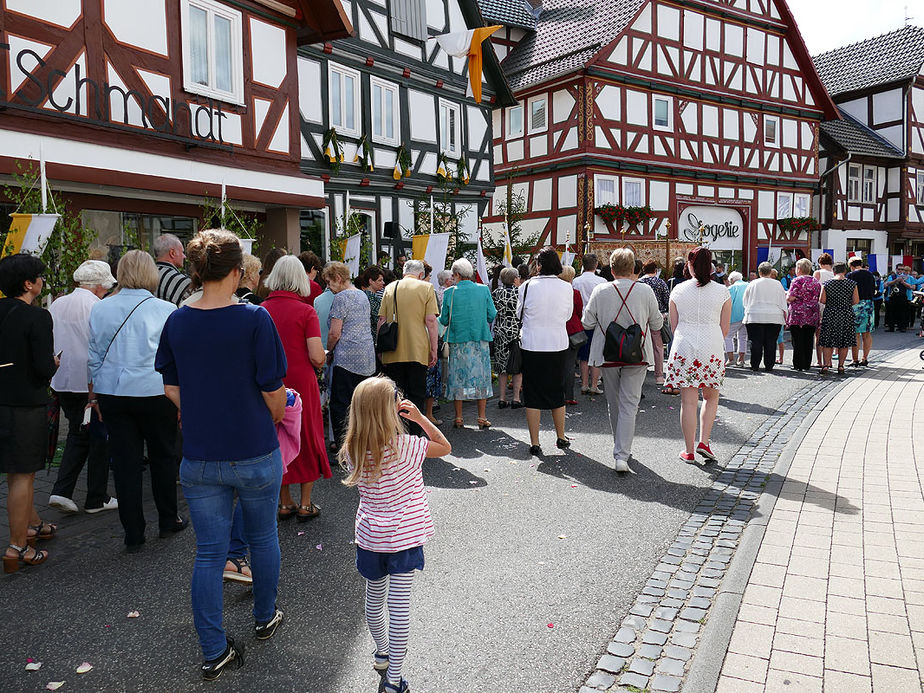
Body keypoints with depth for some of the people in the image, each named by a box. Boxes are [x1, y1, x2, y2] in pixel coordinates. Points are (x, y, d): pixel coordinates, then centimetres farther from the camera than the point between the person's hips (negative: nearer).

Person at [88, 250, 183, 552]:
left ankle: (133, 535, 14)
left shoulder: (99, 309, 3)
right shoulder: (166, 310, -7)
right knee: (163, 457, 13)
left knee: (124, 462, 7)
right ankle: (168, 521, 26)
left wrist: (96, 395, 18)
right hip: (155, 393, -2)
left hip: (112, 394, 3)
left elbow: (94, 358, 9)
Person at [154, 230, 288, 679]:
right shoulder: (253, 318, -15)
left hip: (199, 457, 3)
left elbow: (171, 389, 6)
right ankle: (265, 619, 39)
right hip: (254, 453, -3)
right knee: (262, 538, 19)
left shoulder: (177, 321, -2)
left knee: (209, 553, 11)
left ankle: (214, 652, 18)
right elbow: (274, 391, -13)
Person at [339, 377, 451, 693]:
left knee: (374, 597, 23)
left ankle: (382, 654, 43)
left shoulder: (352, 451, -9)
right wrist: (420, 417, -9)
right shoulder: (404, 447, -20)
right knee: (399, 605, 5)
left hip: (369, 536, 5)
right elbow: (445, 447, -7)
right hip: (403, 536, -4)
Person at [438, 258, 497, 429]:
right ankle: (482, 418, 10)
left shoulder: (449, 293, -6)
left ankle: (459, 418, 11)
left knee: (458, 377, 8)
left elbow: (444, 320, -2)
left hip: (457, 340, -1)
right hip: (480, 339, 1)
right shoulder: (484, 290, -2)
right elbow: (492, 315, 1)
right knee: (480, 376, 9)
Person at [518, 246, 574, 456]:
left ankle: (535, 444, 7)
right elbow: (568, 315, 10)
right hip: (558, 344, 2)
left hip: (531, 345, -2)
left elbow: (520, 315, 5)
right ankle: (561, 438, 29)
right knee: (557, 391, 17)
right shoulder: (566, 288, -4)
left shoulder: (526, 287, -9)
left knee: (533, 394, 5)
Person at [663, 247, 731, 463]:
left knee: (688, 402, 4)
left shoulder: (678, 291, 2)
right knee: (711, 397, 19)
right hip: (712, 349, 0)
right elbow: (725, 328, 6)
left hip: (684, 348, 0)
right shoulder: (722, 291, 1)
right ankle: (704, 442, 9)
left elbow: (673, 326, 8)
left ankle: (689, 451, 9)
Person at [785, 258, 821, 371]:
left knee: (798, 341, -1)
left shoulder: (797, 281, -8)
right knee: (809, 341, 9)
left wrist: (786, 295, 6)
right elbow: (819, 298, 15)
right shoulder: (816, 281, 12)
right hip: (812, 317, 6)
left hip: (798, 315, -6)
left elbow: (791, 298, -14)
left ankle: (798, 365, -1)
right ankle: (807, 364, 13)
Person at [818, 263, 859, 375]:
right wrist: (846, 304, 15)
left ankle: (826, 365, 0)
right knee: (844, 343, 9)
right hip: (846, 315, 1)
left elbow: (822, 300, -6)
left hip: (830, 316, 0)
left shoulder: (826, 284, -6)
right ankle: (840, 365, 11)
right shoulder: (852, 284, -4)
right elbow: (856, 301, -4)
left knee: (828, 342, 6)